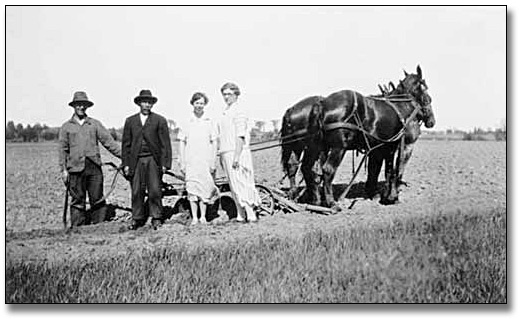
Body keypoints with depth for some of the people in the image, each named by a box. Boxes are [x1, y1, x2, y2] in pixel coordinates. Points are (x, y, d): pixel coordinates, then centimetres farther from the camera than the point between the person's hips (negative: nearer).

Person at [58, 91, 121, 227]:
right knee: (77, 200, 1)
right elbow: (62, 149, 9)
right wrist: (63, 169, 1)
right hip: (76, 167, -1)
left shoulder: (95, 124, 12)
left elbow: (108, 141, 7)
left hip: (94, 166, 1)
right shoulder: (66, 126, 10)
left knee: (97, 199, 0)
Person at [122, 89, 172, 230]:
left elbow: (165, 143, 4)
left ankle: (156, 218, 7)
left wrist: (165, 163, -3)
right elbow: (125, 143, 12)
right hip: (136, 160, 2)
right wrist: (126, 163, 5)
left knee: (155, 191, -5)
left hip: (153, 160, -2)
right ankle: (137, 219, 12)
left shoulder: (160, 120, 7)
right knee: (136, 192, 2)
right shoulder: (130, 121, 13)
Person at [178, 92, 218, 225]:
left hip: (205, 161, 0)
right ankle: (194, 217, 5)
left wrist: (213, 162, 0)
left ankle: (203, 216, 11)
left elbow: (214, 143, 6)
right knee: (192, 188, -1)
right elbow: (182, 143, 5)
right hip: (191, 161, 0)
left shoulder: (209, 122, 4)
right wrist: (182, 163, 0)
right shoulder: (187, 122, 3)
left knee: (205, 187, 2)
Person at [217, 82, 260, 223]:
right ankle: (241, 215, 15)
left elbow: (240, 136, -17)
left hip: (237, 152, -9)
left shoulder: (238, 111, -10)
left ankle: (251, 214, -7)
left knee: (240, 184, -10)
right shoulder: (225, 112, 17)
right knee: (234, 186, 10)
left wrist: (236, 156, -22)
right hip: (226, 153, 9)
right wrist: (222, 155, 17)